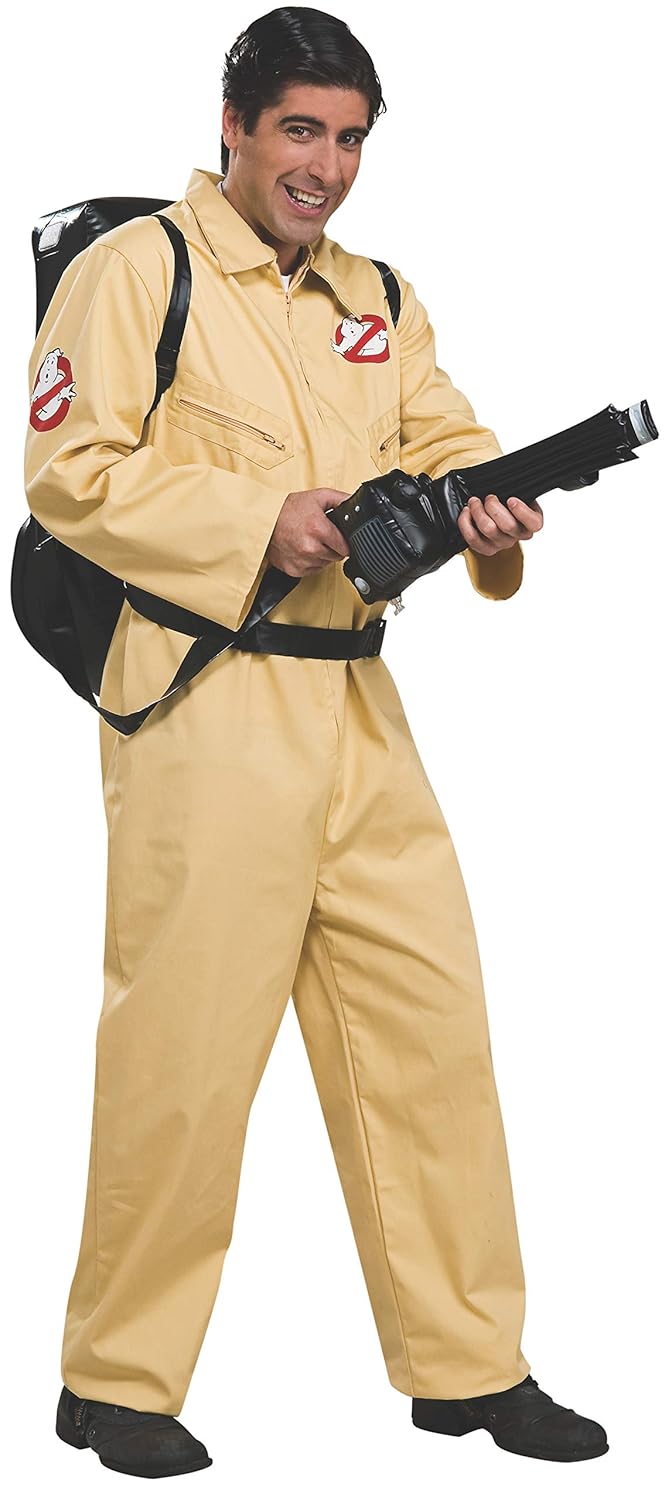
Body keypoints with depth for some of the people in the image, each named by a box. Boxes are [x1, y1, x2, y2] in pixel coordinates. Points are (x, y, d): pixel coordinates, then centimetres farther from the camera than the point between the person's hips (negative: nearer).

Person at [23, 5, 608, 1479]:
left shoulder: (376, 299, 18)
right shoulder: (138, 269, -3)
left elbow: (447, 443, 11)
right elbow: (71, 472, -10)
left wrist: (491, 512, -12)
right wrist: (263, 522, -18)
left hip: (356, 711, 7)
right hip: (203, 711, -7)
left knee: (429, 1023, 9)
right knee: (187, 1049, -4)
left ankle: (468, 1362, 20)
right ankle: (115, 1383, 10)